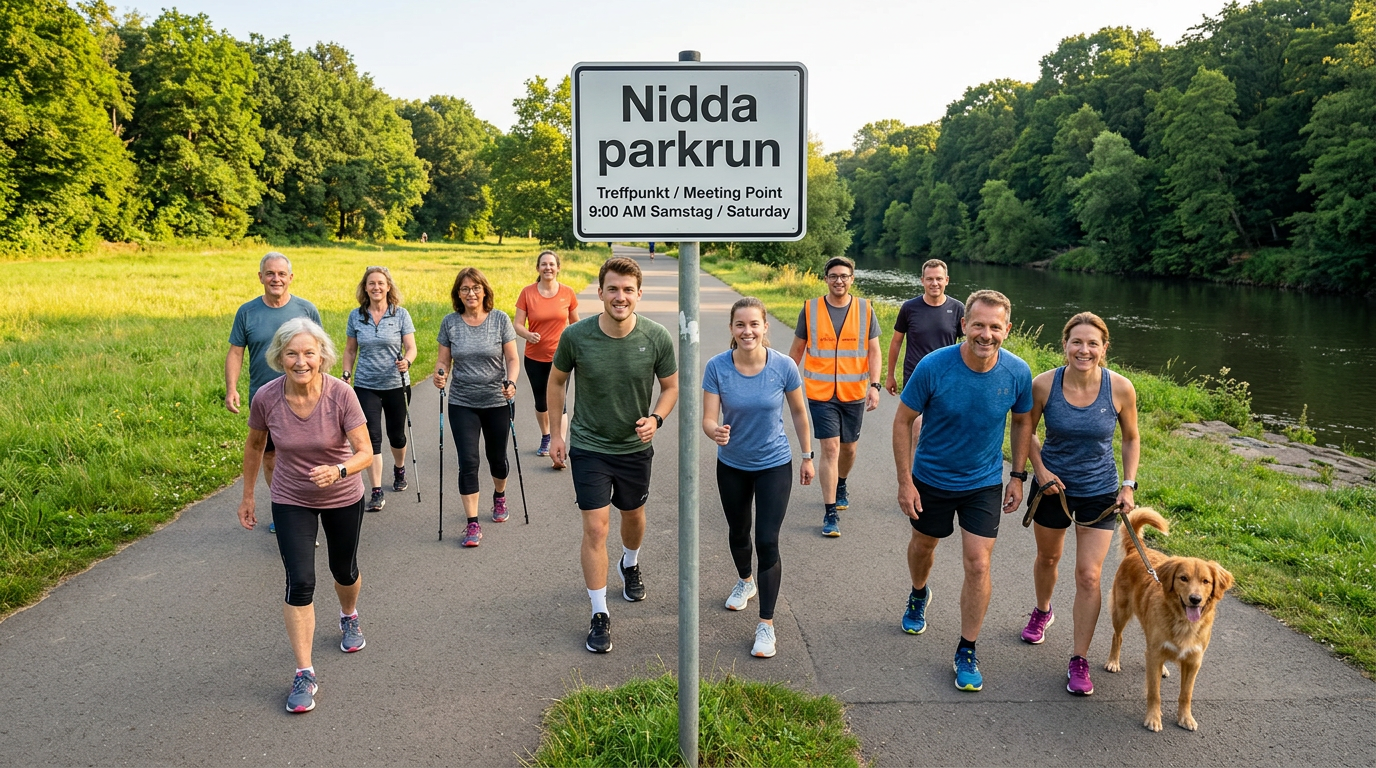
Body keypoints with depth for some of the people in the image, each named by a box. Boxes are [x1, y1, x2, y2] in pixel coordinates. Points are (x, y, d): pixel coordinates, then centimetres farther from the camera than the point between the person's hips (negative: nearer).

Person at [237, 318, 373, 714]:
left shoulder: (340, 394, -25)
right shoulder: (266, 398, -19)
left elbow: (366, 453, -25)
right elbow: (254, 446, 1)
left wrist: (338, 470, -45)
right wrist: (247, 496, 7)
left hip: (343, 498, 0)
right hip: (291, 501, 0)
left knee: (344, 570, 19)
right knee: (300, 581, -9)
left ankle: (349, 617, 53)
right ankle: (304, 674, 2)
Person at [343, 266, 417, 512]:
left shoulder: (401, 314, -3)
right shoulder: (356, 316, 2)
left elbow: (411, 348, -4)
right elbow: (350, 350, 11)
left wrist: (407, 362, -25)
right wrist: (346, 375, 1)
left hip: (396, 385, 0)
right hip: (365, 386, 1)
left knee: (397, 434, 12)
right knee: (371, 436, -6)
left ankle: (399, 468, 43)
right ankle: (376, 492, -2)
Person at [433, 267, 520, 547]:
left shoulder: (500, 319, -5)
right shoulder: (450, 322, -2)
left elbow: (512, 359, -3)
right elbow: (444, 361, 3)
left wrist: (511, 381, -21)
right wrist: (440, 375, -19)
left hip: (497, 401, 0)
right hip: (462, 404, 0)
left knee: (497, 457, 14)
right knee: (468, 462, -5)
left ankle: (499, 496, 46)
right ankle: (472, 525, 2)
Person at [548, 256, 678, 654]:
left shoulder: (657, 337, -16)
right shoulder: (576, 336, -17)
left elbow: (671, 386, -1)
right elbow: (556, 381, 1)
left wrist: (656, 419, -19)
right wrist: (556, 433, 1)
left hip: (635, 446, 2)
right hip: (588, 446, -2)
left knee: (633, 515, 22)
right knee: (595, 528, -7)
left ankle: (630, 565, 55)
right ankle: (600, 614, 7)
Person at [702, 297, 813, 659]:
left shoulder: (784, 366, -18)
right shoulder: (717, 367, -18)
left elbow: (799, 412, -3)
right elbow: (709, 418, -19)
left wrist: (807, 456, 4)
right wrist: (715, 432, -42)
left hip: (774, 466, -2)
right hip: (732, 465, 2)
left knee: (767, 542, -6)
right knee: (738, 532, 22)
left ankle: (766, 623, 8)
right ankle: (745, 582, 53)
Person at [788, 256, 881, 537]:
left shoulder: (865, 309, 0)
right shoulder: (810, 309, -2)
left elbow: (873, 351, 1)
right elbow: (797, 349, 7)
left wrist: (874, 385, -9)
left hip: (854, 393, 2)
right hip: (820, 393, -2)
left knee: (848, 447, 15)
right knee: (830, 448, -8)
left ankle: (841, 487, 45)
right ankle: (830, 513, -2)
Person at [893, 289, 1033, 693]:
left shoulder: (1017, 372, -17)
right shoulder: (933, 367, -24)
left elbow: (1023, 421, 3)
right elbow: (903, 421, -13)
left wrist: (1018, 475, 2)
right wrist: (905, 481, -14)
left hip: (984, 483, 0)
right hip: (931, 478, 0)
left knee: (978, 564, -5)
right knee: (924, 543, 22)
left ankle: (967, 652, 13)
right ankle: (919, 596, 55)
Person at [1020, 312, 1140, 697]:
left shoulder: (1120, 388, -17)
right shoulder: (1044, 384, -18)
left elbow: (1131, 438, 0)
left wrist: (1129, 484, -6)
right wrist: (1040, 469, -12)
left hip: (1099, 491, -1)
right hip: (1052, 485, 1)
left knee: (1088, 575, -5)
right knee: (1047, 557, 23)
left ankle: (1079, 660, 9)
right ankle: (1042, 612, 53)